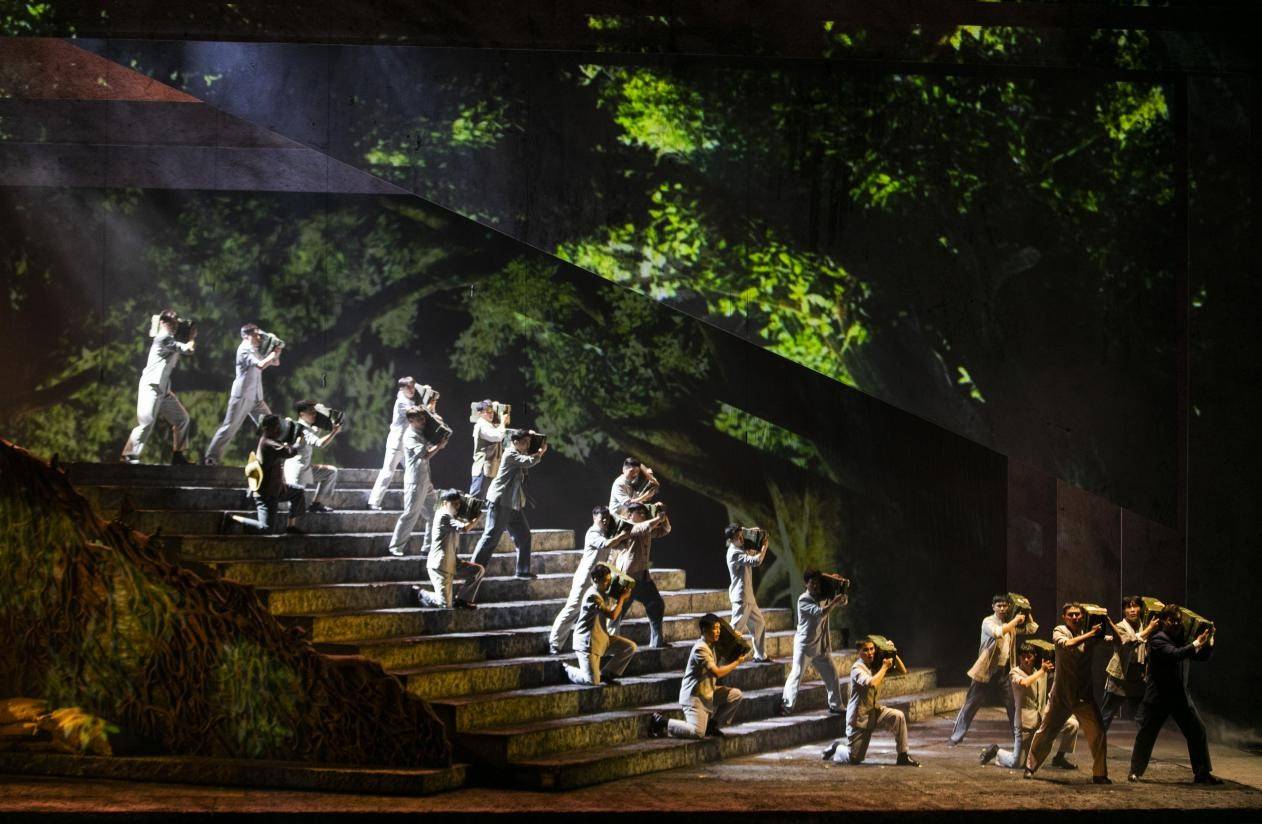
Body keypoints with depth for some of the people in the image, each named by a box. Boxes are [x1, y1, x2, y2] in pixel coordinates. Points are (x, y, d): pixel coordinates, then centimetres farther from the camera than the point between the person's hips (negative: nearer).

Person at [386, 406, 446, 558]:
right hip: (415, 481, -9)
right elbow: (425, 454, -22)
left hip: (426, 480, 9)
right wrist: (439, 446, -10)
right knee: (410, 514, -6)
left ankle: (428, 547, 15)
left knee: (431, 514, 9)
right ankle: (396, 547, 2)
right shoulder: (410, 436, -14)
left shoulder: (421, 433, 14)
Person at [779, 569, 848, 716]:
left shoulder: (824, 597, 8)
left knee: (831, 675, 10)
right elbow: (820, 612, -24)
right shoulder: (803, 600, -13)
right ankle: (786, 706, -12)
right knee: (797, 673, -11)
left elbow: (843, 602, 13)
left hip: (822, 646, 7)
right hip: (805, 644, -7)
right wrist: (835, 601, -20)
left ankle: (835, 706, 19)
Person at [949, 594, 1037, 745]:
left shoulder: (1010, 623, 11)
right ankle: (956, 736, 6)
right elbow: (998, 632, -29)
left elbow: (1032, 629, 12)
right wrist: (1015, 621, -23)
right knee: (971, 705, -1)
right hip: (986, 670, -5)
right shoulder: (988, 622, -9)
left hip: (1003, 671, 5)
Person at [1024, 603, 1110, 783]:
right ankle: (1030, 767, 20)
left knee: (1098, 733, -5)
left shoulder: (1090, 636, 7)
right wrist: (1089, 634, -24)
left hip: (1084, 696, 2)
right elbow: (1067, 644, -24)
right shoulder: (1059, 631, -2)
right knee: (1046, 732, 4)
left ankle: (1100, 775, 6)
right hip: (1061, 694, -2)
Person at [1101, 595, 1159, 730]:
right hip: (1119, 679, -5)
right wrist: (1149, 629, -26)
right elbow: (1130, 642, -27)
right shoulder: (1120, 627, -7)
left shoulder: (1144, 627, 8)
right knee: (1105, 718, 0)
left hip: (1137, 681, 5)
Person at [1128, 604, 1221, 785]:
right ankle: (1135, 772, 14)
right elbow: (1175, 654, -27)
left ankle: (1203, 773, 6)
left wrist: (1208, 641, -6)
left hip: (1180, 695, 6)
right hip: (1158, 695, -6)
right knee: (1146, 734, 0)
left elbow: (1204, 656, 11)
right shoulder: (1157, 639, -10)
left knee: (1198, 731, -1)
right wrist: (1196, 644, -30)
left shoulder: (1182, 639, 10)